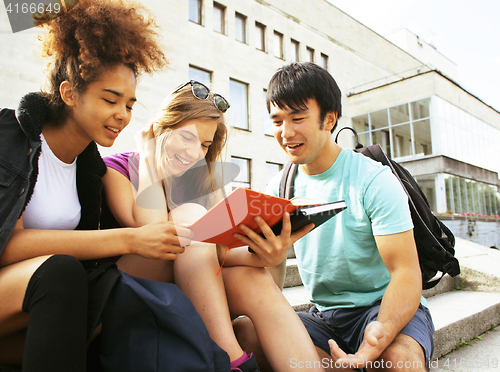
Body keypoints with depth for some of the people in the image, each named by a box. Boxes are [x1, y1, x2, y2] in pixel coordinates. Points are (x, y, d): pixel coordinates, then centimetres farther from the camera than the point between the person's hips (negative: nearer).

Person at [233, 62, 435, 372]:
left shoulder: (375, 181, -11)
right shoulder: (279, 188, 2)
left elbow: (406, 272, -16)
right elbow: (273, 276, -2)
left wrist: (383, 332, -36)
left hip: (382, 307, -4)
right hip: (324, 316, 4)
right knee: (246, 332, -22)